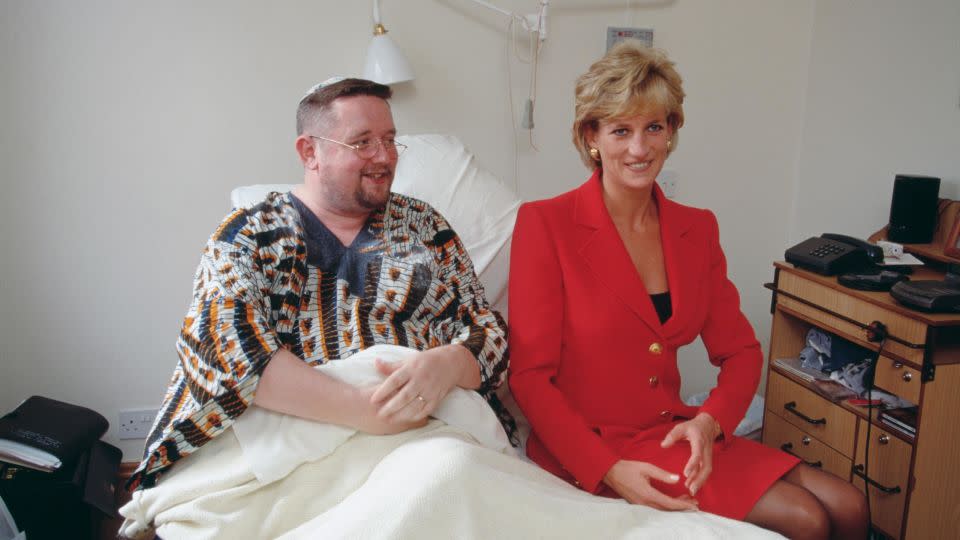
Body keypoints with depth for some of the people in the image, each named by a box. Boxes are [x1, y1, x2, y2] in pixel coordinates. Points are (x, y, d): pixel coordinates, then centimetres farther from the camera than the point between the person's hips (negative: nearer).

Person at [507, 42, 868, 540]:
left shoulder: (697, 229, 7)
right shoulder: (545, 224, -10)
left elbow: (740, 351, 9)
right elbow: (530, 375, -12)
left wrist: (709, 420, -12)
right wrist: (608, 470, -23)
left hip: (671, 436, 6)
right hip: (587, 450, -6)